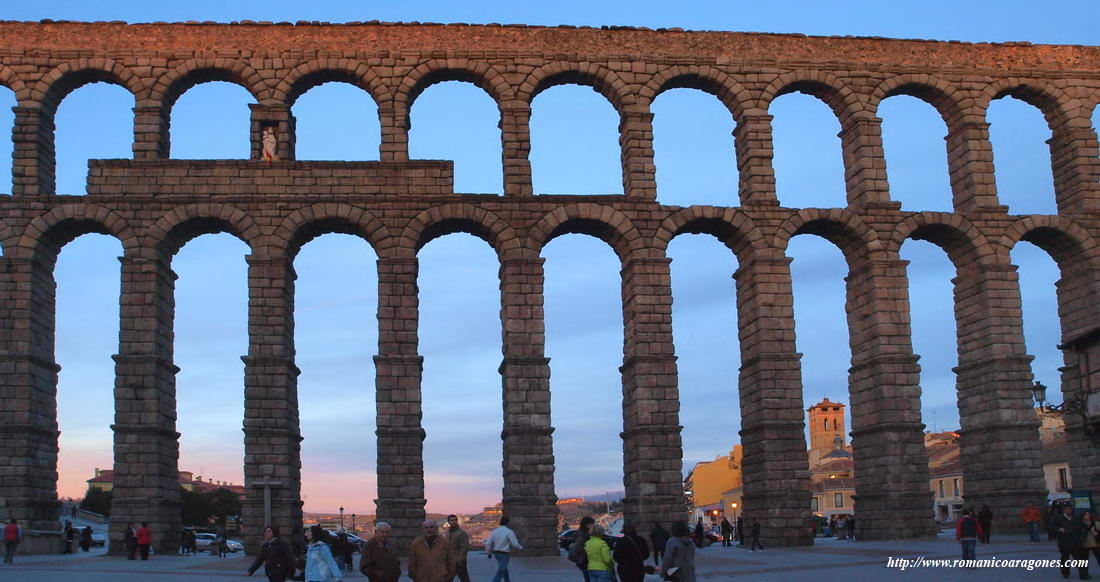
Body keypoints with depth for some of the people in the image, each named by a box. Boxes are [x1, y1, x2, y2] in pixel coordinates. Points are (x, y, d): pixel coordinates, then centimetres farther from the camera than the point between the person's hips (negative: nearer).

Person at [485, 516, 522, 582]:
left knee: (504, 567, 29)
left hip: (496, 553, 7)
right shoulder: (509, 532, -16)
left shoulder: (494, 531, 0)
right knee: (500, 572, -7)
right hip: (504, 554, -7)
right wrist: (520, 547, 5)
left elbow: (488, 543, -1)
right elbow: (515, 544, -17)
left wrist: (489, 553, 13)